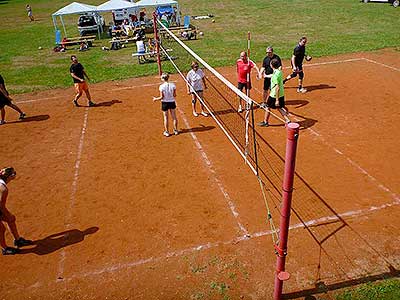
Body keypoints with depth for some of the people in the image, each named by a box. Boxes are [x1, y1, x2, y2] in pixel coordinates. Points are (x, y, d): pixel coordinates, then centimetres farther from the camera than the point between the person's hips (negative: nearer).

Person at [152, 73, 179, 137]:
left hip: (165, 103, -3)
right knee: (174, 117, 15)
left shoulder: (161, 86, -17)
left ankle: (166, 132, 16)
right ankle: (175, 130, 26)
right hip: (172, 102, 3)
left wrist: (156, 99, 3)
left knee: (166, 118, 9)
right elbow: (174, 95, -3)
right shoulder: (173, 85, -8)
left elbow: (162, 97, -15)